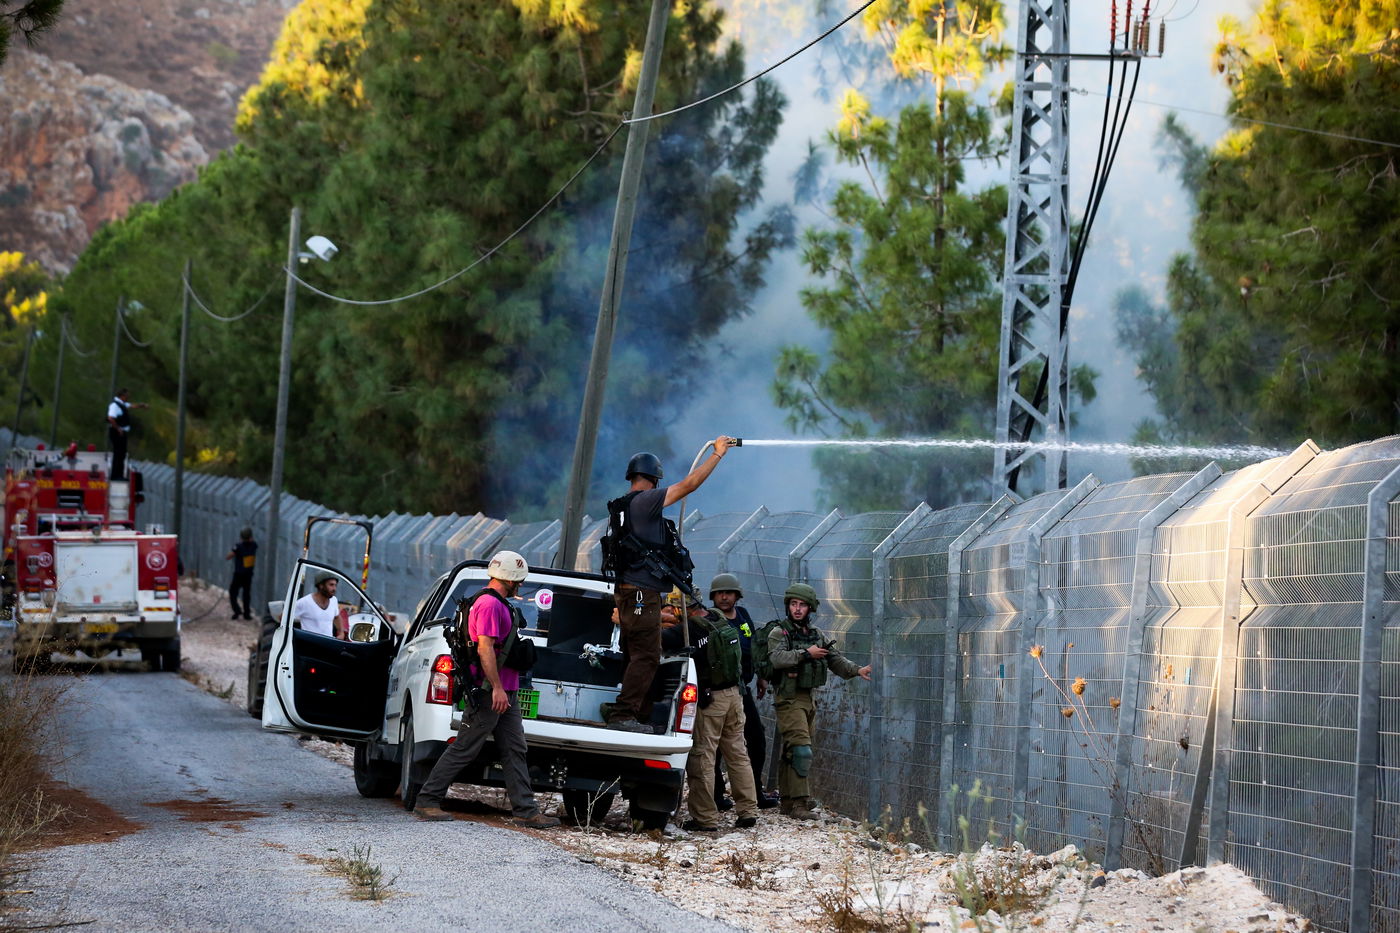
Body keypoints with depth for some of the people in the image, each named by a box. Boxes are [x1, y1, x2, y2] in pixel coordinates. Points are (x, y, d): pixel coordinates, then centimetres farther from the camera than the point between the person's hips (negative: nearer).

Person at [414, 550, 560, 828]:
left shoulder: (500, 605, 19)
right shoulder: (489, 604, -14)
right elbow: (485, 649, -21)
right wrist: (497, 688, -24)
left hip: (504, 693, 11)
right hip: (489, 692, -11)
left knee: (514, 751, 6)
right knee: (463, 750, -6)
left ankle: (526, 811, 4)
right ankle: (427, 801, 0)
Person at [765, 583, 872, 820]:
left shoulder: (817, 635, 15)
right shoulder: (779, 633, -5)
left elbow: (835, 659, 9)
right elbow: (777, 657, -23)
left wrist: (857, 670, -7)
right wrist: (806, 653, -24)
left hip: (808, 698, 7)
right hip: (789, 699, -7)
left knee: (791, 752, 12)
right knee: (800, 750, -16)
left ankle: (788, 801, 18)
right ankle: (799, 803, -18)